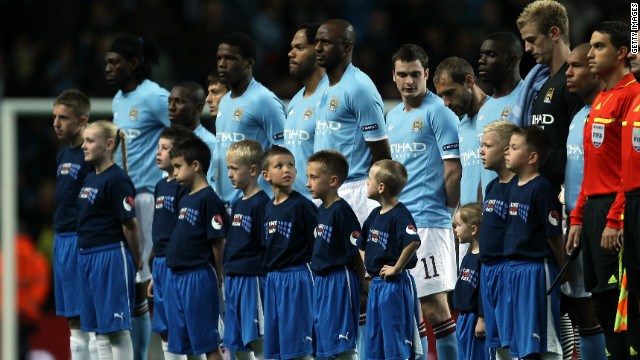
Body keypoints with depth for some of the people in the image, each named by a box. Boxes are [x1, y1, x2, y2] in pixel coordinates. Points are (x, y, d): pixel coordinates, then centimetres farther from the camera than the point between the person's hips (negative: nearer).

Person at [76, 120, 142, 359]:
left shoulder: (117, 180, -13)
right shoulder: (90, 179, 14)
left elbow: (130, 225, -13)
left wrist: (136, 261, -6)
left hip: (111, 257, -9)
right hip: (87, 257, 9)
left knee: (117, 329, -5)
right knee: (100, 330, 10)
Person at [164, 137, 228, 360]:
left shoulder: (208, 199, -13)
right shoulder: (185, 201, 14)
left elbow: (218, 242, -13)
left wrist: (217, 276, -6)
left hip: (198, 277, -9)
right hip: (175, 278, 9)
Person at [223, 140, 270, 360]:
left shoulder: (261, 203, -11)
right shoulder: (237, 205, 15)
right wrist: (227, 274, 18)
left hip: (253, 280, -9)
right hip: (233, 281, 9)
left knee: (257, 340, -11)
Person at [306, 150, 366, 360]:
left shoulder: (342, 211, -16)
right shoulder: (321, 210, 11)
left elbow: (356, 252, -14)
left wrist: (362, 284, -9)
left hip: (340, 280, -9)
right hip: (322, 281, 9)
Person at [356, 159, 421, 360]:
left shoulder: (399, 215, -16)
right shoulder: (375, 215, 12)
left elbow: (413, 242, -34)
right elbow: (362, 244, 29)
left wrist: (397, 268, -25)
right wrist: (367, 263, 13)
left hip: (395, 284, -9)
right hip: (376, 284, 9)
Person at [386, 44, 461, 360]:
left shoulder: (438, 112, -7)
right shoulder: (393, 116, 17)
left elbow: (454, 170, -11)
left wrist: (448, 207, -3)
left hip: (428, 222, -8)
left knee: (434, 305, -9)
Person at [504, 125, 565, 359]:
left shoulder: (541, 189, -14)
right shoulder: (515, 188, 12)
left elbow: (554, 235, -12)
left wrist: (562, 270, -7)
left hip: (538, 268, -9)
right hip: (514, 269, 9)